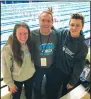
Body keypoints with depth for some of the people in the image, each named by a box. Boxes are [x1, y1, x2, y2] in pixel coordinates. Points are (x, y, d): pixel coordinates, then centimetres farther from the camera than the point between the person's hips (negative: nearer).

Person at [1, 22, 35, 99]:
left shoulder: (30, 44, -11)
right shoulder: (8, 48, -26)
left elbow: (33, 59, 2)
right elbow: (6, 68, -18)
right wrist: (10, 83, -12)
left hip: (31, 76, 4)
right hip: (16, 79, -4)